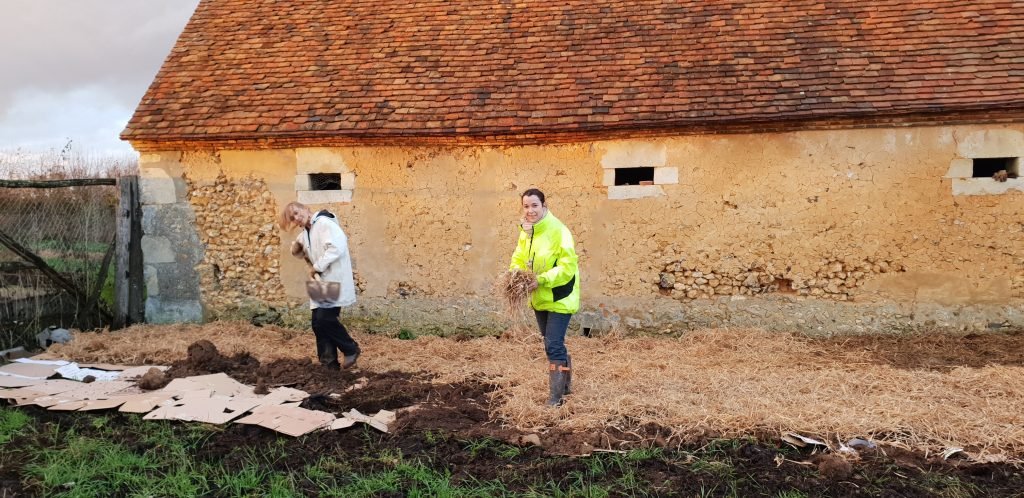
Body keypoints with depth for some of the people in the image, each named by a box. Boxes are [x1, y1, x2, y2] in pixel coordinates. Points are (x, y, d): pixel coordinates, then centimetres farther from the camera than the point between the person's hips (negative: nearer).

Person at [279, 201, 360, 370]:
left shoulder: (325, 223, -12)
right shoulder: (305, 233, 16)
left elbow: (337, 247, -24)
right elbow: (301, 252, 32)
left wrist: (317, 267, -19)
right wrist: (296, 248, 7)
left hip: (334, 281, -9)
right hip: (320, 282, 9)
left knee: (325, 319, -15)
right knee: (318, 322, 5)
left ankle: (351, 349, 5)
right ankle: (329, 363, 14)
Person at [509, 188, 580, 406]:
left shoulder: (558, 231, -21)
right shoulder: (526, 231, 3)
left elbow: (567, 267, -23)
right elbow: (519, 258, 12)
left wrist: (542, 280, -30)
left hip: (559, 298, -8)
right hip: (539, 298, 8)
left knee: (553, 345, -9)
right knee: (553, 343, 20)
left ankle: (556, 395, 2)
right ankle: (565, 384, 38)